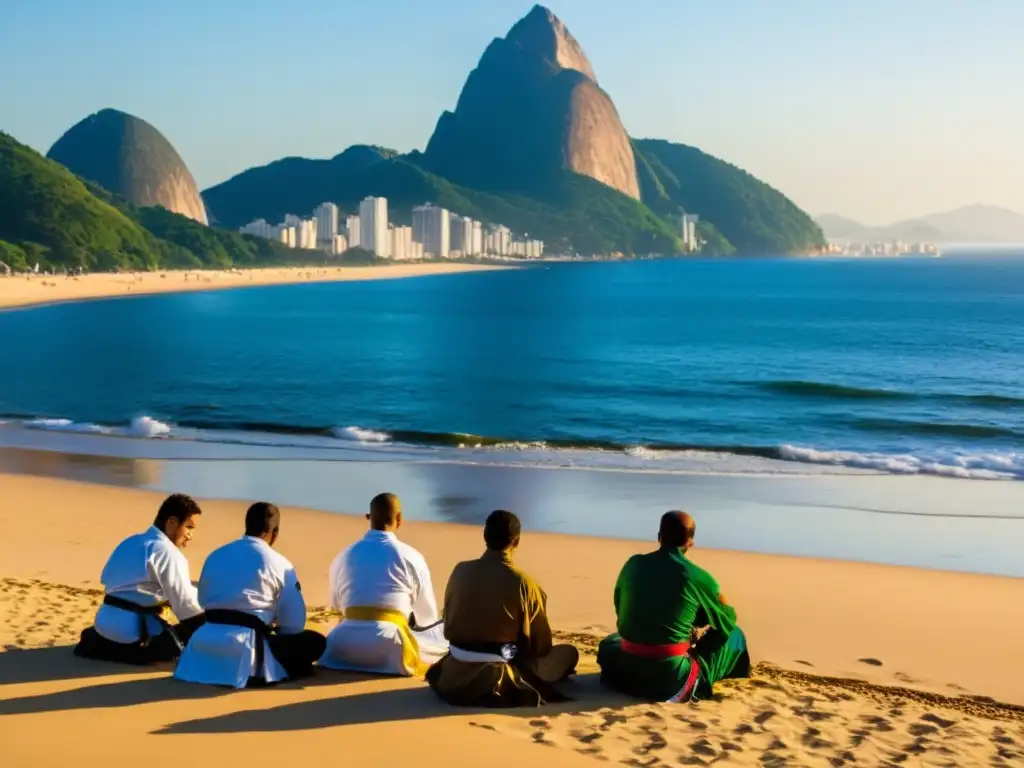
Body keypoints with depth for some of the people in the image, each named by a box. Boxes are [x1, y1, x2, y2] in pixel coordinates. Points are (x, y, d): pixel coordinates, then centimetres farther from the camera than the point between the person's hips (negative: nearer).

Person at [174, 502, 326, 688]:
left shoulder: (215, 556, 13)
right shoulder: (279, 564, -1)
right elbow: (293, 624, 1)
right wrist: (274, 630, 25)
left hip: (207, 642, 6)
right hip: (245, 645, -5)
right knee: (315, 642, 9)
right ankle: (254, 671, 0)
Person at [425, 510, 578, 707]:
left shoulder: (460, 571, -4)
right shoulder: (523, 583, -16)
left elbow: (448, 629, 9)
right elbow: (541, 646, -6)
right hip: (497, 683, -5)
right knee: (568, 653, 11)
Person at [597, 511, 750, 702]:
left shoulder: (633, 564, 3)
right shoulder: (699, 577, -8)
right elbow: (728, 621, 9)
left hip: (626, 673, 4)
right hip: (672, 681, -4)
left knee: (609, 642, 39)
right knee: (733, 635, 15)